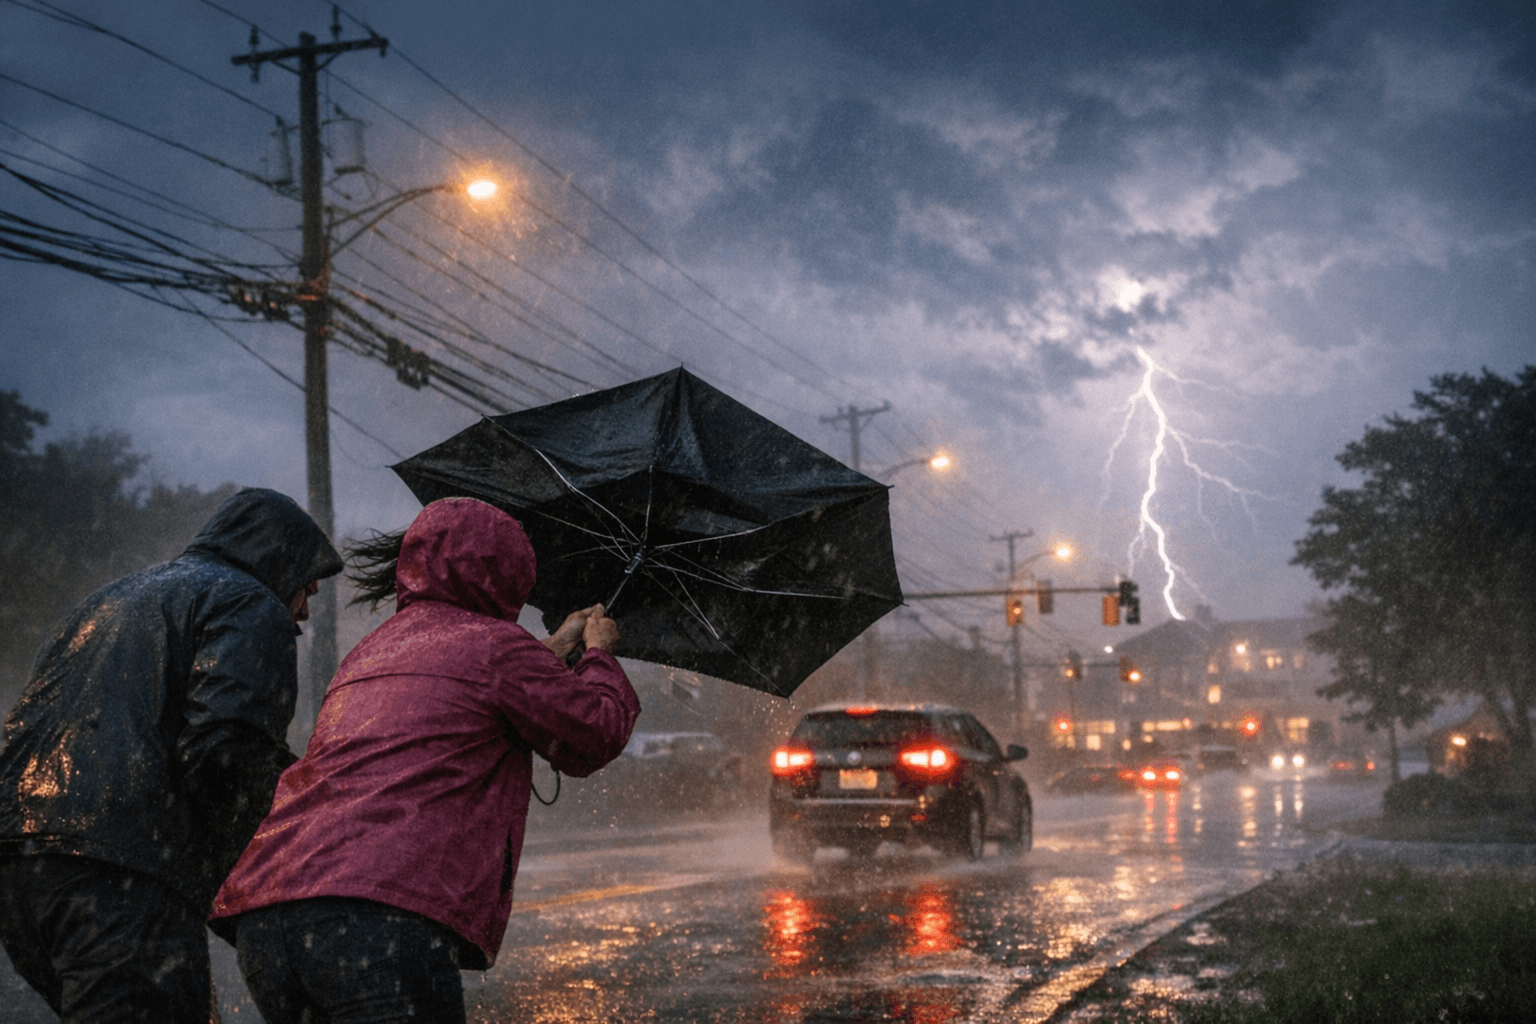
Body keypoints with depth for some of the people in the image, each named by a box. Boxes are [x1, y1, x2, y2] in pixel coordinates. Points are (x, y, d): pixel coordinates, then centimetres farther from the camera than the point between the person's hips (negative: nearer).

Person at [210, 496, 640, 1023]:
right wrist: (600, 654, 37)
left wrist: (556, 648, 54)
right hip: (384, 916, -8)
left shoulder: (367, 653, 32)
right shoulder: (493, 645, 8)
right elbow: (596, 734, 17)